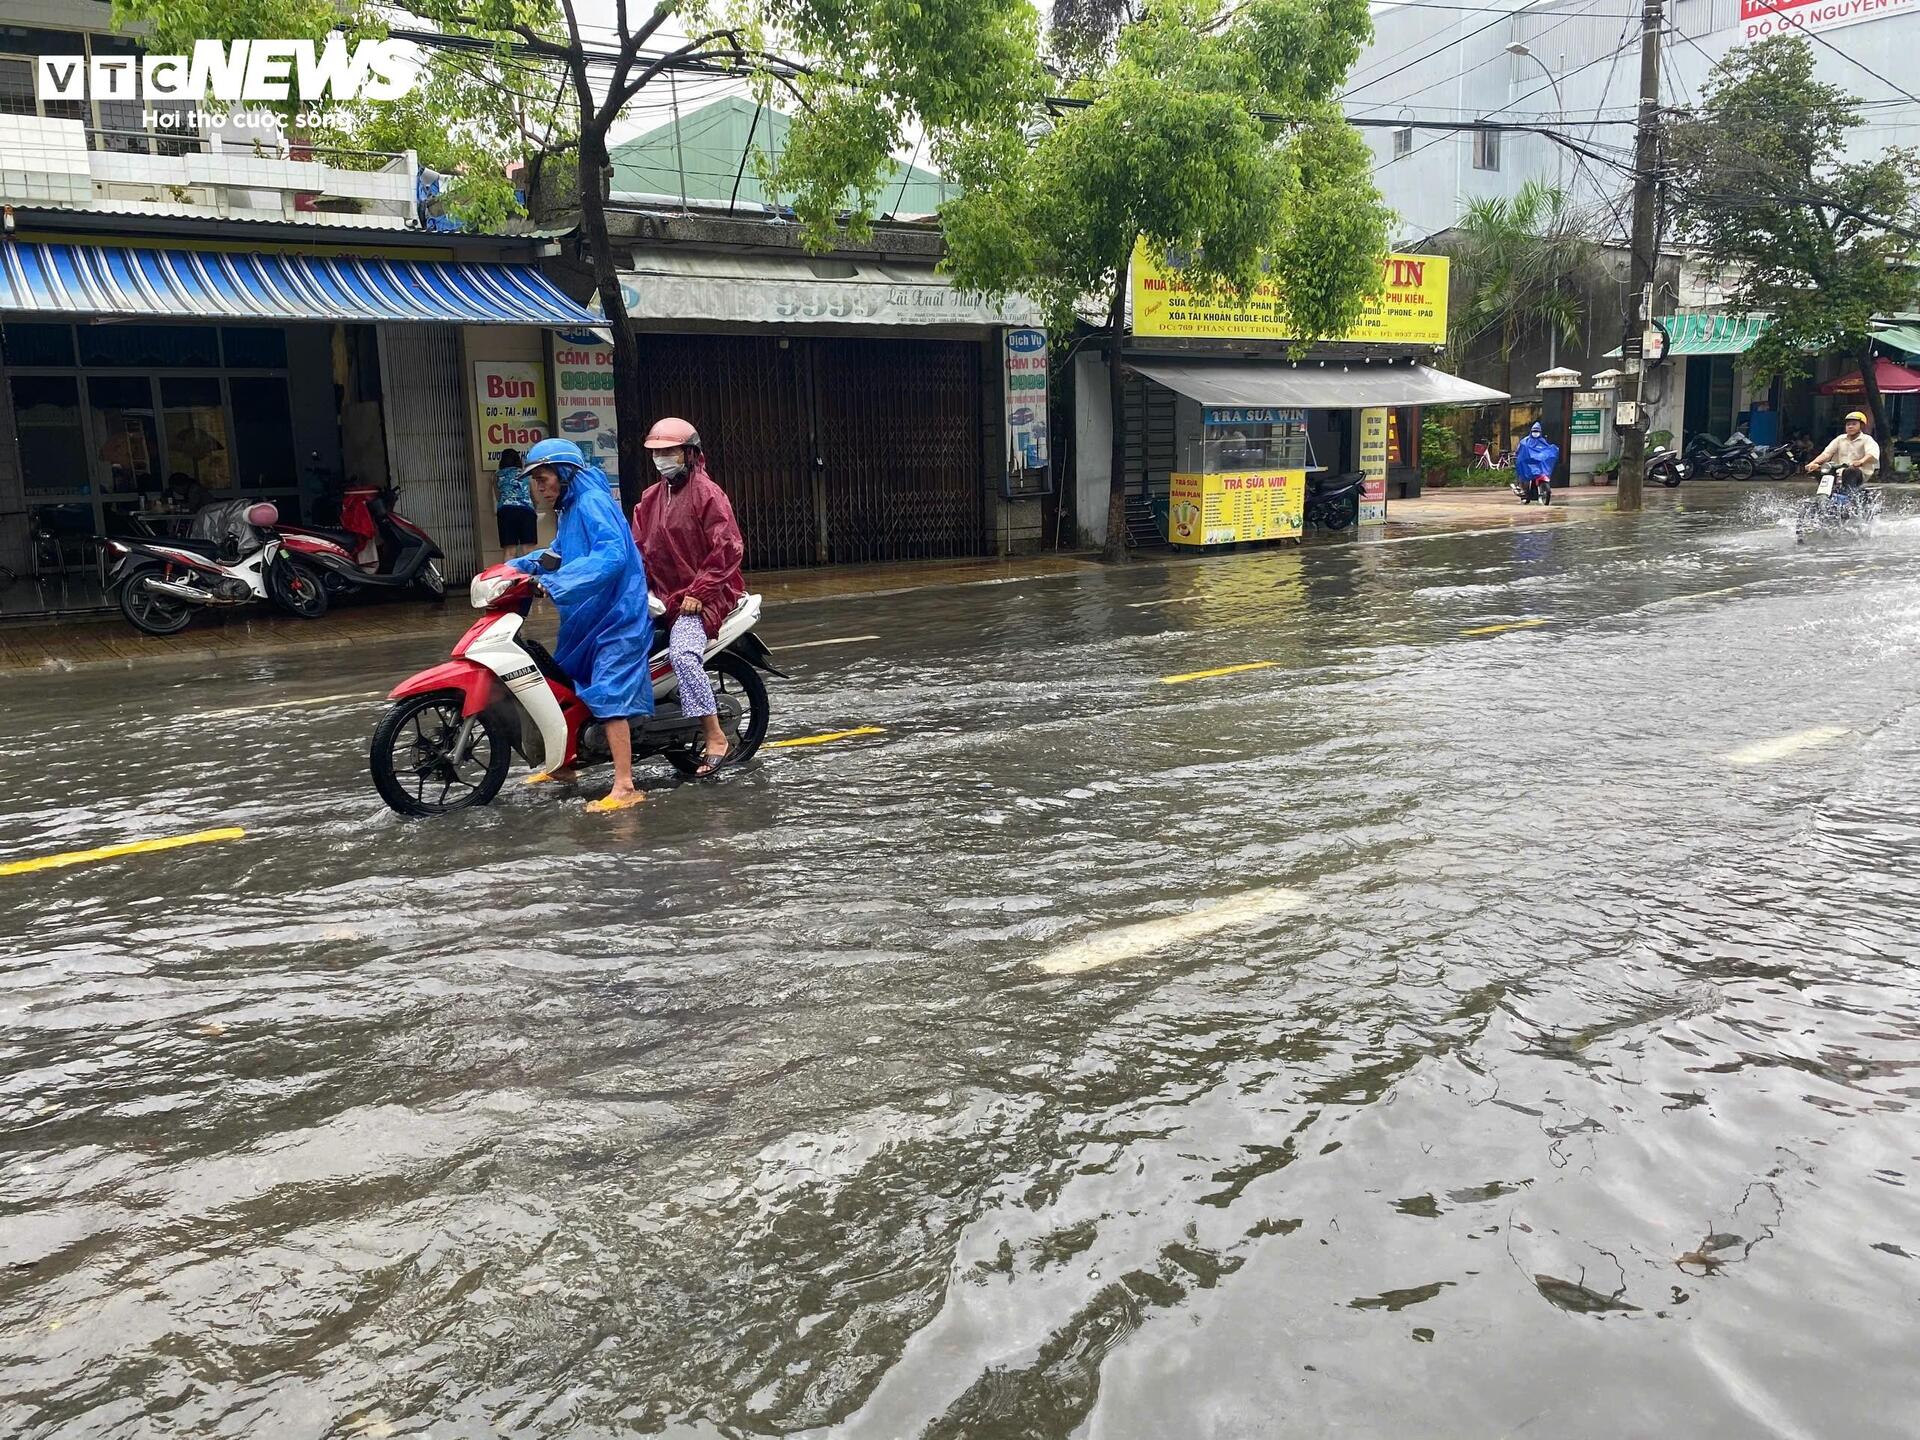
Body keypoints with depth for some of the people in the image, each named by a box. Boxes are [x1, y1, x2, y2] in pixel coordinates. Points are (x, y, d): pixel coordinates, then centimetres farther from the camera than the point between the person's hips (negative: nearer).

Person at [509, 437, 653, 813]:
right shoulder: (571, 510, 17)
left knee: (607, 695, -17)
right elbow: (557, 553, 31)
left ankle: (624, 787, -18)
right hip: (588, 617, 11)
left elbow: (613, 554, -30)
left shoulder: (592, 502, -15)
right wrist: (515, 567, 16)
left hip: (615, 616, -11)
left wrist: (556, 583, -34)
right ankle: (560, 765, 35)